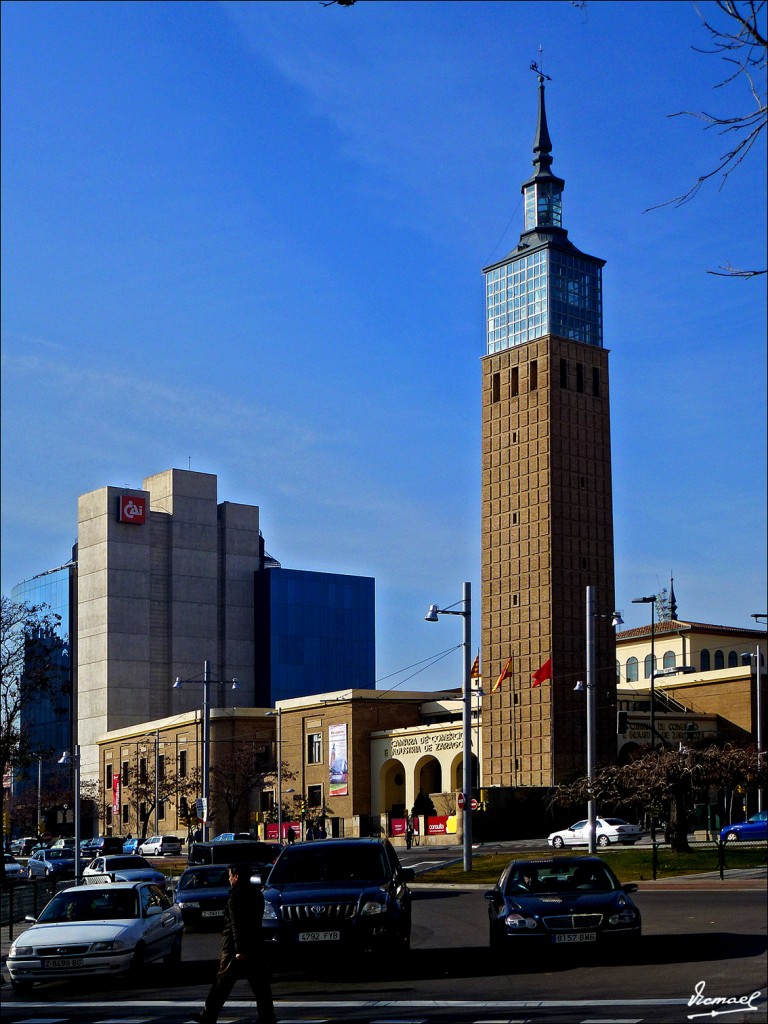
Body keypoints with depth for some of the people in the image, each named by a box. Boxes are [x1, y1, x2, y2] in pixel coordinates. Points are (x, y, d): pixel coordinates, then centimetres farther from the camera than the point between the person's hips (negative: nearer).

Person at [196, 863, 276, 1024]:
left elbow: (236, 924, -20)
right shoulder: (256, 893, 12)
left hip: (235, 946, -7)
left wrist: (239, 949, -23)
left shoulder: (236, 896, -14)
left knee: (223, 982, 3)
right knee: (260, 983, 5)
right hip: (256, 947, 7)